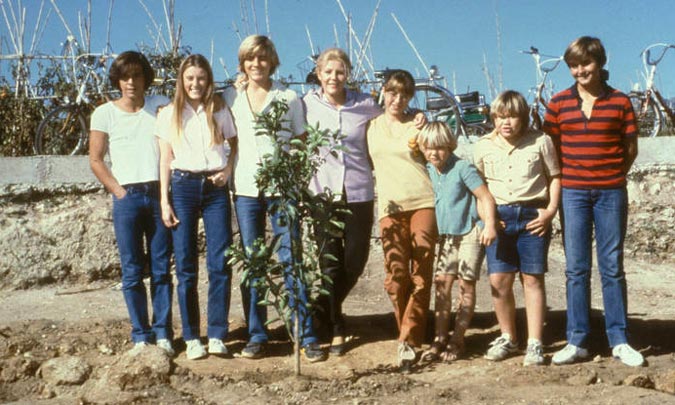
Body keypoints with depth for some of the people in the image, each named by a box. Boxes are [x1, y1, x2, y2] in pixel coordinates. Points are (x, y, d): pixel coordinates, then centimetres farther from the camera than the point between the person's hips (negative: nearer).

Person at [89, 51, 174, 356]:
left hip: (160, 193, 1)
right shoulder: (104, 113, 6)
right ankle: (140, 335, 9)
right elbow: (95, 160, 4)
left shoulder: (160, 105, 10)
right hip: (127, 197, -1)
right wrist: (119, 191, -2)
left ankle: (163, 333, 8)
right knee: (132, 271, 2)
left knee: (161, 269, 2)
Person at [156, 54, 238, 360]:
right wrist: (165, 202, 1)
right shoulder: (169, 115, 8)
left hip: (216, 188, 0)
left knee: (220, 263, -6)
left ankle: (217, 335, 0)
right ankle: (191, 337, 7)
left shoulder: (220, 112, 10)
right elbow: (165, 159, 7)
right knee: (186, 266, 0)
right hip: (183, 187, 0)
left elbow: (235, 145, 17)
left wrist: (228, 170, -3)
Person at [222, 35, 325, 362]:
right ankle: (256, 336, 13)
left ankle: (306, 336, 1)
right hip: (245, 188, 2)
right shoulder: (231, 98, 10)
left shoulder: (288, 98, 6)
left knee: (291, 260, -5)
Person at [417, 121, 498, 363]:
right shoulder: (428, 171, 6)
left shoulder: (462, 168, -13)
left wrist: (490, 225, -26)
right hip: (446, 235, 6)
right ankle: (440, 338, 6)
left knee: (466, 284, 0)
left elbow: (486, 197, -16)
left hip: (470, 233, -6)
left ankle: (457, 340, 5)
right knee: (442, 282, 1)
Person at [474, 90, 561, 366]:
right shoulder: (484, 146, 6)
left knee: (533, 279, 1)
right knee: (499, 280, -1)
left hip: (532, 216, -2)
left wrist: (551, 210, -6)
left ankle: (534, 344, 7)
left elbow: (555, 176, 5)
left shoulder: (540, 142, 0)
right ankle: (508, 338, 17)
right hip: (498, 216, 2)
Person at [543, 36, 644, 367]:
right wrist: (569, 176, 3)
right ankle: (576, 342, 10)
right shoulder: (559, 103, 4)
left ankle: (619, 341, 13)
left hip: (611, 192, -1)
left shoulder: (619, 102, 2)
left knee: (612, 267, 5)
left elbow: (631, 147, 6)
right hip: (573, 191, 1)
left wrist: (612, 176, 1)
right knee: (576, 269, 4)